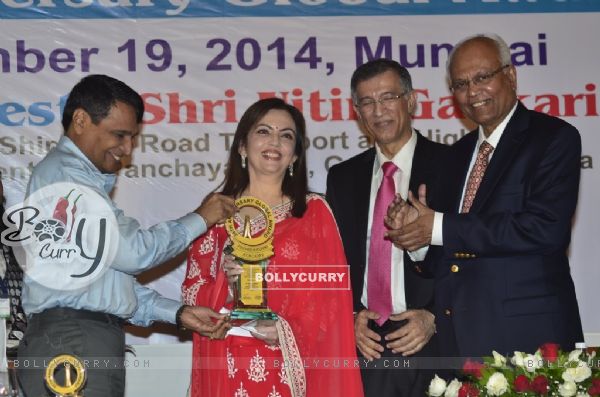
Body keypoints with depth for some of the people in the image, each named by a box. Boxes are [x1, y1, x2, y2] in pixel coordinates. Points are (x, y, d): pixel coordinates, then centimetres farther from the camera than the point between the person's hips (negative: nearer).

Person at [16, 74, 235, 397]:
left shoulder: (80, 177, 24)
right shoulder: (64, 172, -7)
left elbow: (118, 280, 22)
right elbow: (132, 251, -13)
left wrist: (177, 313, 11)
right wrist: (200, 219, 0)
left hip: (90, 341, 9)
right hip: (72, 344, -9)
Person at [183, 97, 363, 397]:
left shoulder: (314, 211, 4)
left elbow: (330, 294, 0)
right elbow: (192, 292, 6)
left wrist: (287, 332, -15)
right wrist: (229, 285, -13)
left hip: (292, 368, -1)